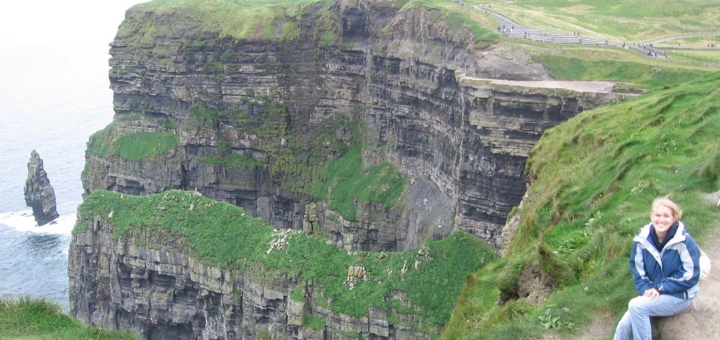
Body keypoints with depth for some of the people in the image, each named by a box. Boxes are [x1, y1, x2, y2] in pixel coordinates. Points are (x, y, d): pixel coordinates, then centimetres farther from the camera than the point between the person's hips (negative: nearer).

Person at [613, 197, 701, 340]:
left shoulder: (683, 241, -16)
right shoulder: (642, 239, -3)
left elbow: (691, 276, -13)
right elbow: (638, 270, 7)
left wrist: (660, 288, -17)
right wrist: (646, 290, -11)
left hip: (679, 296, -4)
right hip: (652, 295, 4)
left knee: (636, 305, -29)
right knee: (624, 326, -17)